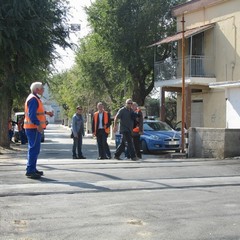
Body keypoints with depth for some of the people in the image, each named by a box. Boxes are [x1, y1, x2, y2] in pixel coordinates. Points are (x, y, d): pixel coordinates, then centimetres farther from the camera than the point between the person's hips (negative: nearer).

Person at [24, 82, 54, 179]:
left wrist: (46, 113, 40)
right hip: (34, 128, -11)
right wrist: (38, 124, -35)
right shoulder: (33, 99, -16)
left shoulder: (35, 98, 17)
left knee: (33, 149, 17)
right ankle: (30, 171, -11)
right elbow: (32, 114, -25)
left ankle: (32, 169, 25)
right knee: (34, 149, -11)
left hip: (34, 128, 11)